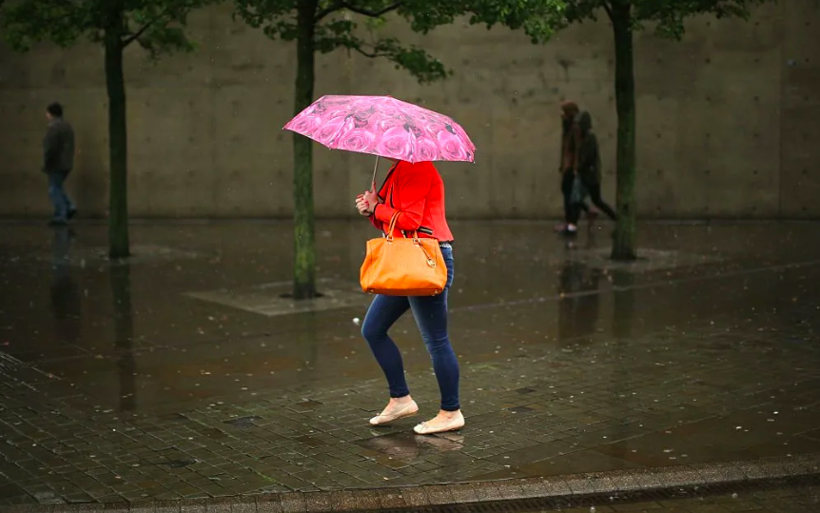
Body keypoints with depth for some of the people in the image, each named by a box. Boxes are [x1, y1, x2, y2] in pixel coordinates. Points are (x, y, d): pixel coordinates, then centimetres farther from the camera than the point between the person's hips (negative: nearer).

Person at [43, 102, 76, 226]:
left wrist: (46, 165, -13)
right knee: (58, 188, 21)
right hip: (67, 164, 9)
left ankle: (60, 217, -2)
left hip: (56, 165, -9)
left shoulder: (54, 127, -17)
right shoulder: (67, 126, 13)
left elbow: (50, 148, -21)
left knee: (55, 190, -2)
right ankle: (69, 207, 10)